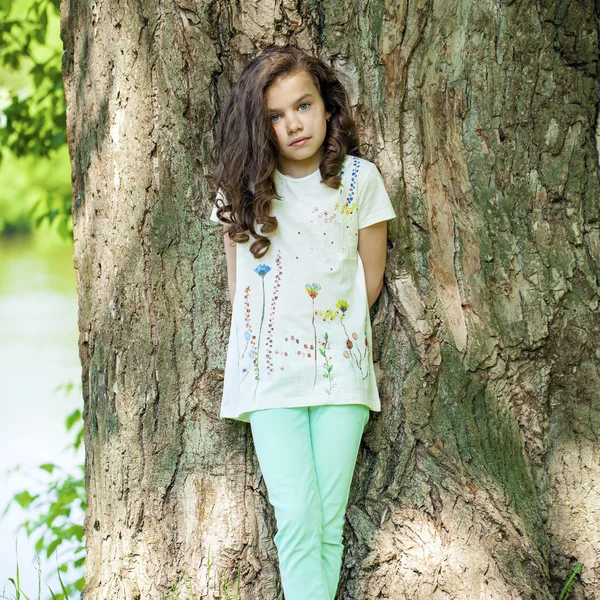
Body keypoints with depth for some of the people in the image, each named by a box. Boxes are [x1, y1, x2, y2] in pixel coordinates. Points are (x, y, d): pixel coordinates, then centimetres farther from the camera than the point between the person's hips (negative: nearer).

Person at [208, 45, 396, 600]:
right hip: (269, 371, 0)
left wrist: (331, 332, 8)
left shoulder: (360, 179, 0)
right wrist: (271, 339, 6)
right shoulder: (243, 186, 2)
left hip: (341, 366, 0)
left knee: (329, 523, -1)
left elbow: (370, 279, 7)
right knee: (297, 520, -12)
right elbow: (237, 285, 10)